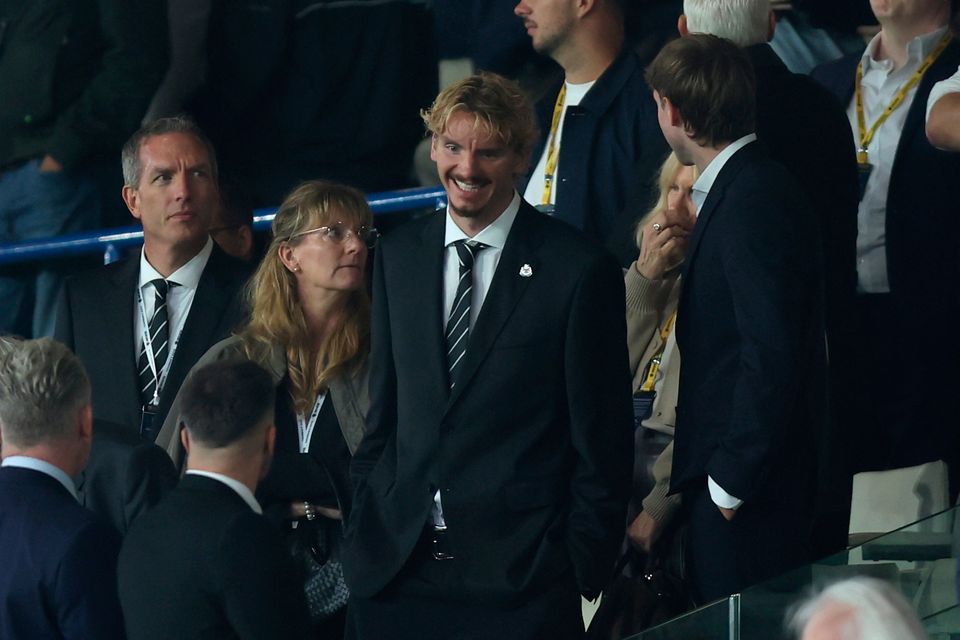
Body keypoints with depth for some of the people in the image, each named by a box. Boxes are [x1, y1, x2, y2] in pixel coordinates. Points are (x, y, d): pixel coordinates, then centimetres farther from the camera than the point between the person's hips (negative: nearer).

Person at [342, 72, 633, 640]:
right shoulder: (399, 256, 12)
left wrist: (581, 574, -5)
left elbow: (602, 444, -3)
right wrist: (364, 532, 10)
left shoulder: (579, 270, -4)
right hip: (394, 570, 4)